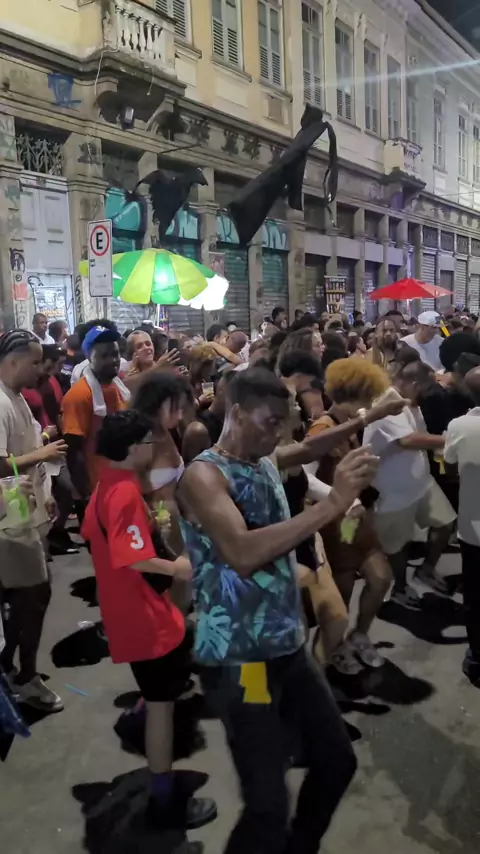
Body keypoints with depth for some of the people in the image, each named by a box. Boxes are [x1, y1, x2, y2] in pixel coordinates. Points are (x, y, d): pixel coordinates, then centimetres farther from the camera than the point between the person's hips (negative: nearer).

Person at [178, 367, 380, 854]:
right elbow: (243, 554, -34)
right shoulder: (203, 475, -17)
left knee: (337, 759, 19)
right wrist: (331, 506, -32)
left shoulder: (265, 465, 8)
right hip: (238, 659, -8)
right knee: (268, 806, -4)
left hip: (287, 646, 8)